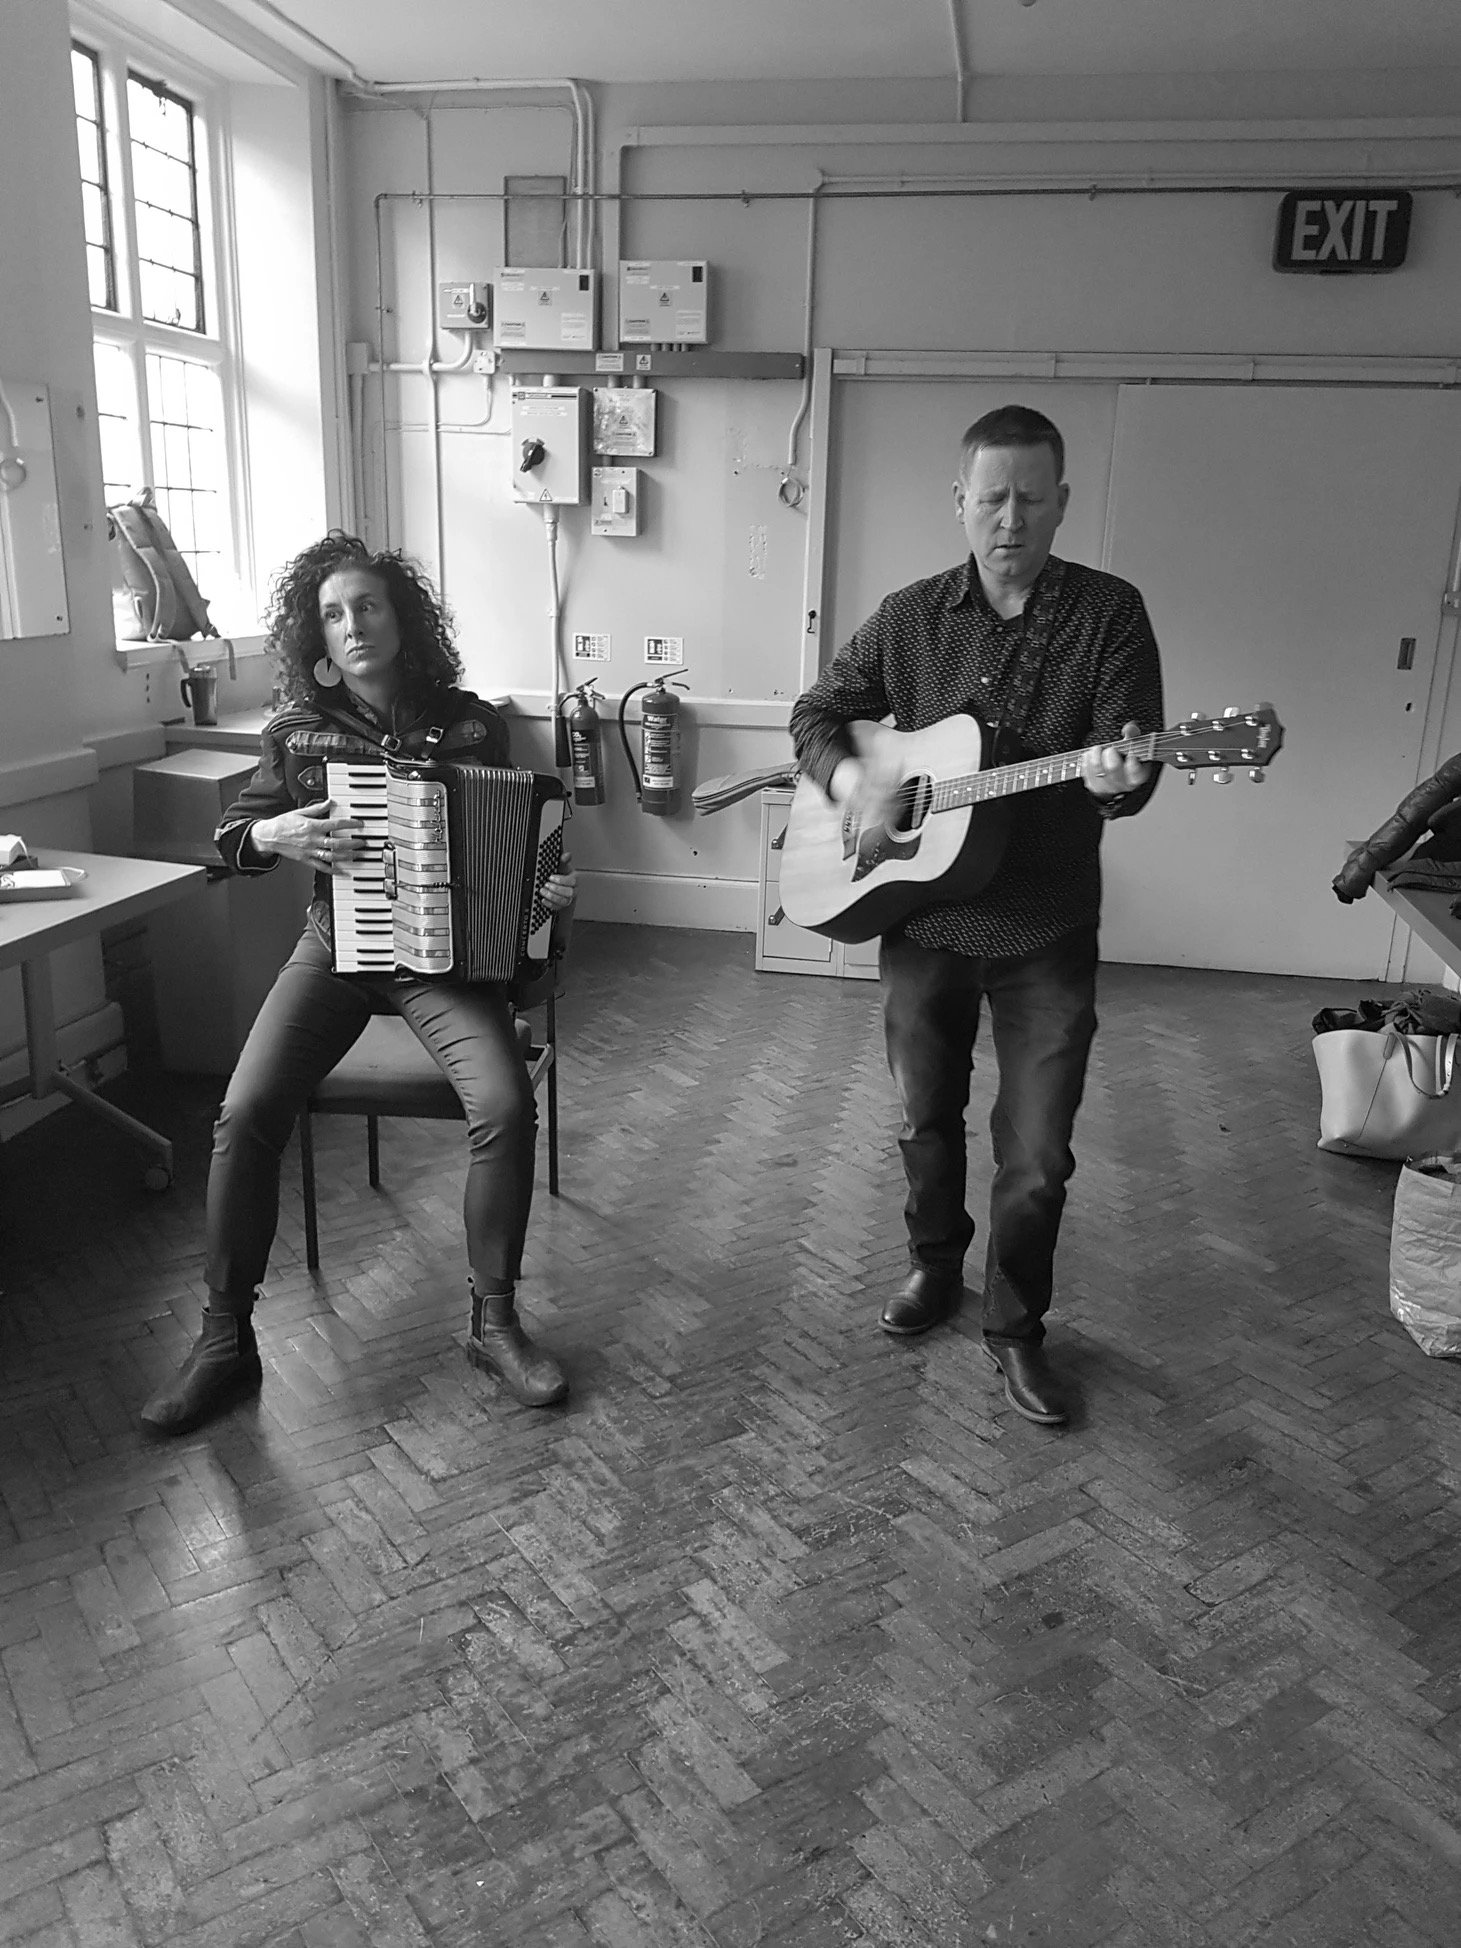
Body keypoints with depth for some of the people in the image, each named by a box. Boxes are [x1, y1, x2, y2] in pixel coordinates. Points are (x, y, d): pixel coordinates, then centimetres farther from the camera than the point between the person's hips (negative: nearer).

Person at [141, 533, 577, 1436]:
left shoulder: (472, 724, 1)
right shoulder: (298, 733, 3)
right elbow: (230, 839, 11)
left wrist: (554, 887, -10)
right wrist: (273, 833, -11)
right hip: (336, 948, 1)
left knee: (506, 1103, -26)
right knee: (246, 1112, -21)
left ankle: (495, 1319, -6)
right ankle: (226, 1340, -4)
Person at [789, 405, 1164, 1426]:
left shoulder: (1109, 613, -6)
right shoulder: (911, 616, 2)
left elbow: (1131, 768, -11)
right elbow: (817, 711, 10)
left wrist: (1116, 777, -34)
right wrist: (846, 773, -10)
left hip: (1048, 937, -2)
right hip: (922, 920, 2)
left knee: (1038, 1156, 4)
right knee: (927, 1119, 17)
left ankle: (1016, 1325, 26)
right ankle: (935, 1264, 43)